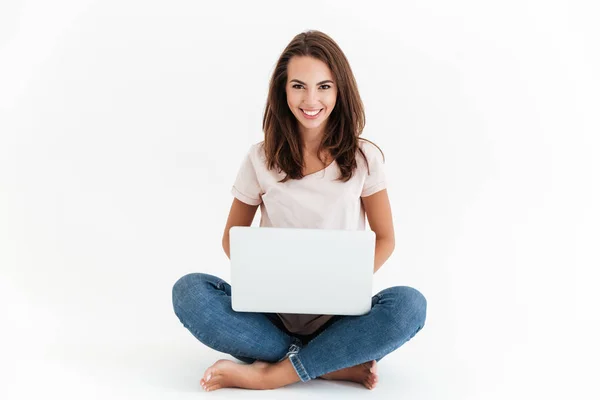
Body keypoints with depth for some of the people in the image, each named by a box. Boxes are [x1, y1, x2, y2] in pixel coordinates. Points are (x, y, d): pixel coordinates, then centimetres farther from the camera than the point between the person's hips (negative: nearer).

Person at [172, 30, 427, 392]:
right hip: (274, 309, 1)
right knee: (189, 292, -26)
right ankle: (338, 365, -25)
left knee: (409, 304, -31)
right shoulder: (261, 158, 0)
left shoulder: (363, 157, -1)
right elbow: (232, 238, 8)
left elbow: (385, 239, 5)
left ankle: (270, 373, -24)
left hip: (339, 313, 0)